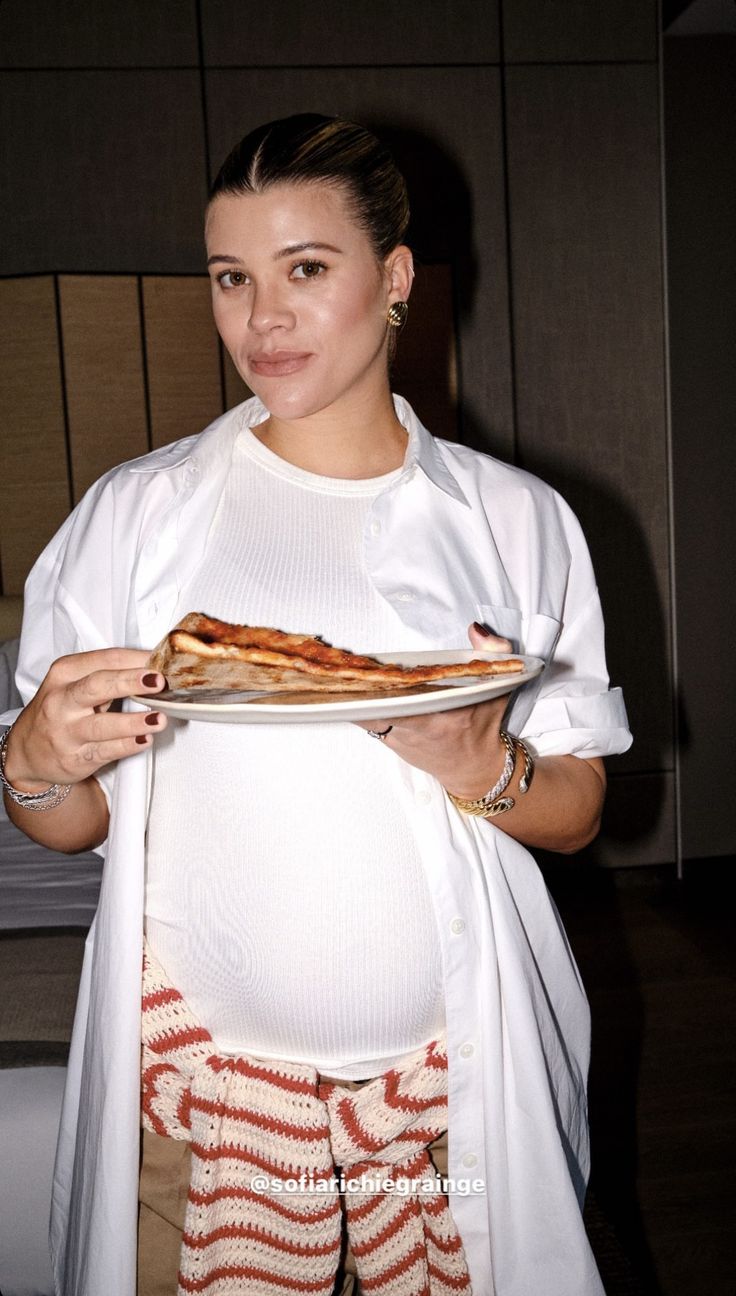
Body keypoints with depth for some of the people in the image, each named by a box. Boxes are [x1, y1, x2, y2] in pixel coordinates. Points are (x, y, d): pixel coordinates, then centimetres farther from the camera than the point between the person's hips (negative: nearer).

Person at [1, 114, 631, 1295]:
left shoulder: (519, 521, 0)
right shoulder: (135, 511, -1)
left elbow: (578, 811, 3)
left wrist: (481, 768, -17)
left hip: (449, 1066, 1)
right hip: (201, 1070, 0)